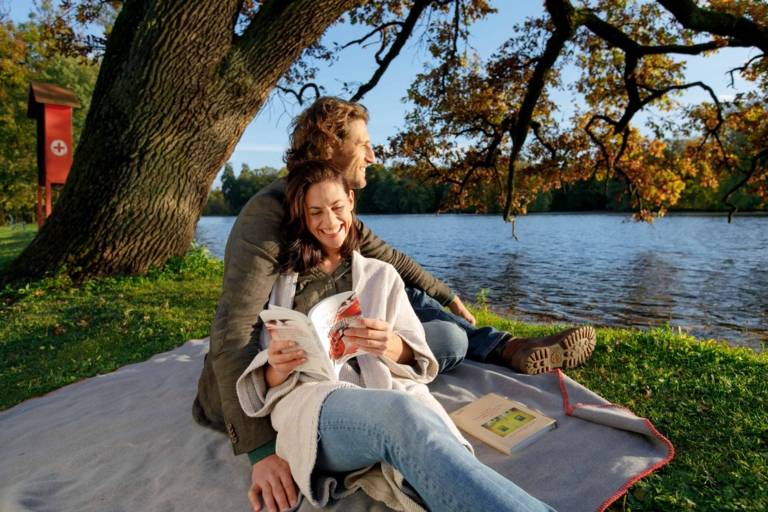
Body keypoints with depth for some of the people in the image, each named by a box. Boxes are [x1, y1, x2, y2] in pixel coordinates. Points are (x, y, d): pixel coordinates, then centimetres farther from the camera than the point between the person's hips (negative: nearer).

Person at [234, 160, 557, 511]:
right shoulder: (280, 280, 22)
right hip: (312, 400, -1)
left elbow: (417, 361, 14)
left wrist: (389, 347, -10)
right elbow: (264, 380, 16)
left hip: (390, 393, 1)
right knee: (402, 415, -39)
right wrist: (276, 368, -10)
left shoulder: (381, 275, 24)